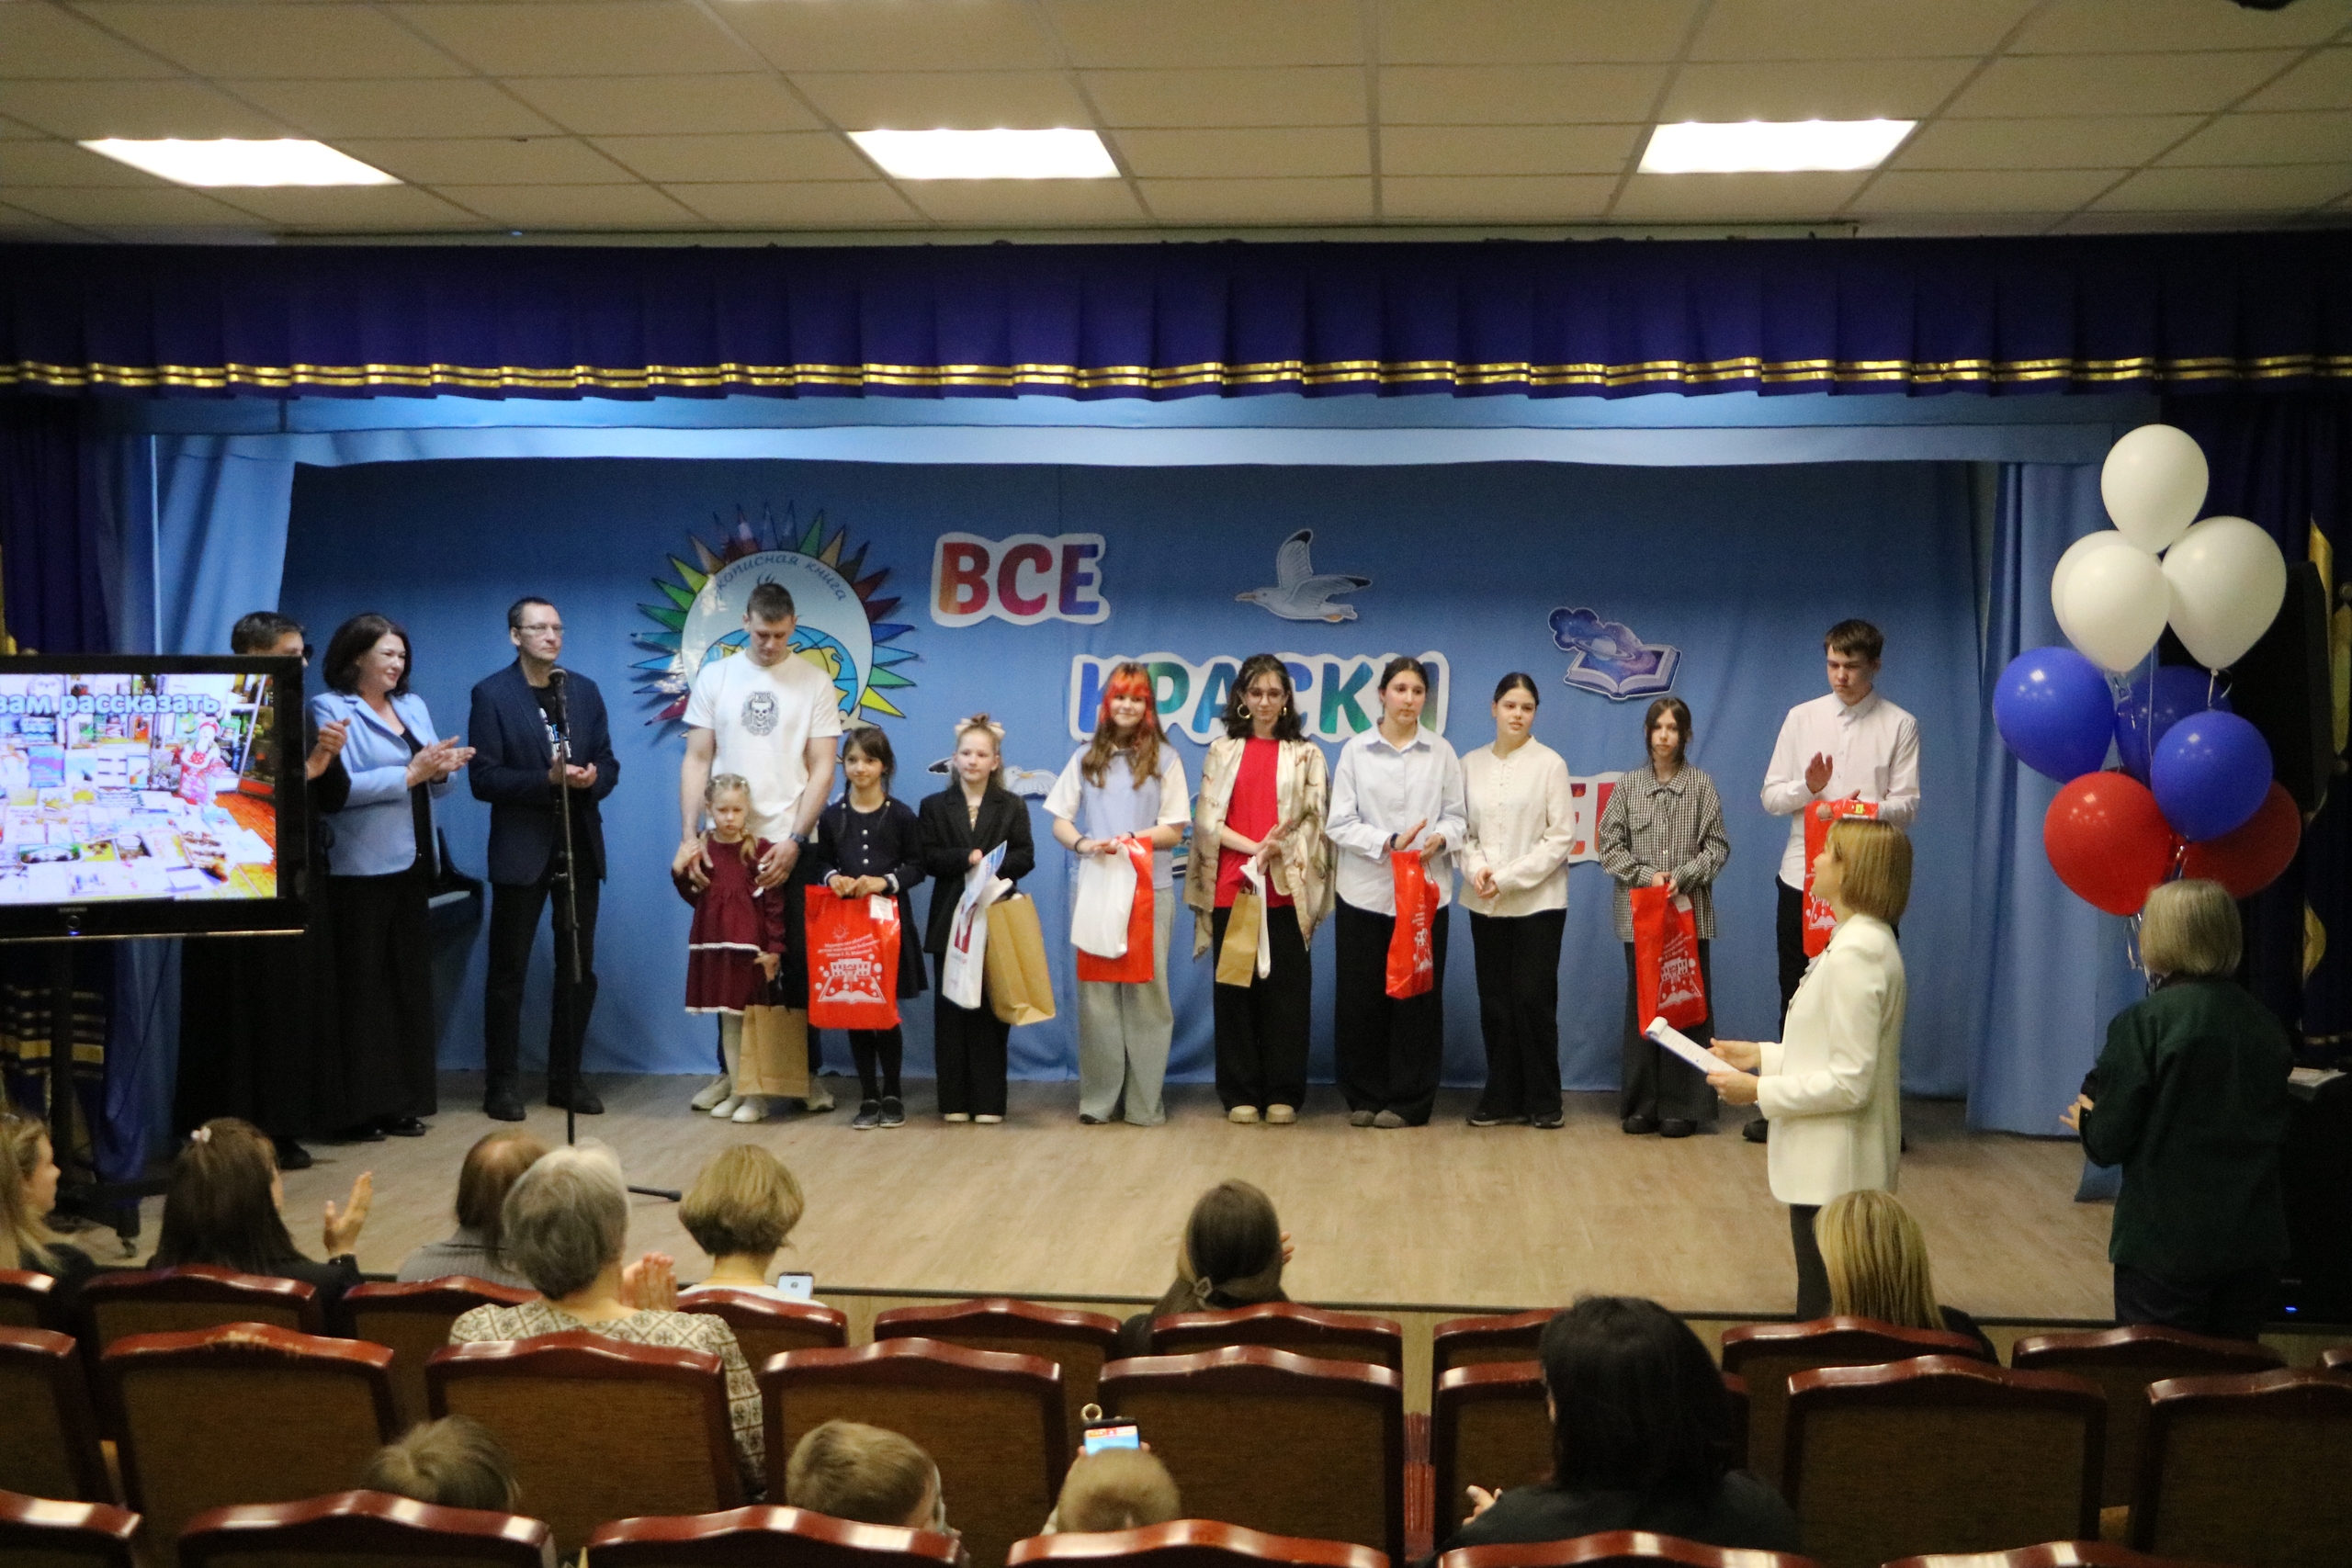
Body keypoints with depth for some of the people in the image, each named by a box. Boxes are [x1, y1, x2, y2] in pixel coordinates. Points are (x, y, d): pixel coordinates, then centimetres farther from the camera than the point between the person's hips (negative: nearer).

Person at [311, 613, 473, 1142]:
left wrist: (443, 769, -7)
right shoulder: (330, 709, -5)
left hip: (411, 864, 7)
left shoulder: (413, 706, 16)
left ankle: (403, 1101, 14)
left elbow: (434, 784, 15)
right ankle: (358, 1109, 1)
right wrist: (410, 773, -19)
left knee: (410, 982, 7)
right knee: (362, 988, -4)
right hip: (361, 869, -7)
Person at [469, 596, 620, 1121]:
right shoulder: (491, 694, -4)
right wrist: (548, 779, -20)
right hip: (521, 847, -4)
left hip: (580, 846, 5)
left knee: (579, 968, 9)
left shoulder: (584, 691, 10)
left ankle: (566, 1077, 19)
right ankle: (501, 1082, 11)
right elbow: (482, 778, -10)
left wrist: (593, 778, -13)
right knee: (508, 971, 3)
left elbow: (608, 763, 10)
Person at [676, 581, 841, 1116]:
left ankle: (807, 1071, 13)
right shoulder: (714, 677, 4)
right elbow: (697, 761, 2)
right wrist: (689, 837, -8)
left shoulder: (815, 682, 0)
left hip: (788, 844, -2)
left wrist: (794, 841, -12)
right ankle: (733, 1068, 17)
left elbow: (822, 769, -3)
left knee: (796, 961, 3)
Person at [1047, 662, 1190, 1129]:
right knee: (1095, 990, -1)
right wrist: (1082, 843, -14)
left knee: (1146, 990, -2)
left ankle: (1145, 1101, 2)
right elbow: (1059, 823, 8)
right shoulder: (1086, 757, 12)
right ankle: (1097, 1099, 4)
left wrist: (1132, 839, -15)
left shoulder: (1164, 759, 5)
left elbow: (1174, 831, 2)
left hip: (1150, 889, -1)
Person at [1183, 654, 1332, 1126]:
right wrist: (1255, 848, -11)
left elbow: (1315, 818, 3)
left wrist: (1278, 853, -13)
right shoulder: (1222, 751, 11)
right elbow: (1206, 820, 3)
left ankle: (1282, 1094, 5)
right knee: (1235, 988, 2)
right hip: (1230, 887, 1)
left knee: (1285, 989, -1)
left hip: (1286, 891, -1)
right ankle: (1240, 1094, 8)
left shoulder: (1305, 754, 10)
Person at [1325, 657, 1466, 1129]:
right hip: (1366, 891, -1)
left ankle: (1409, 1101, 9)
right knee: (1361, 998, 1)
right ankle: (1364, 1097, 12)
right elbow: (1339, 824, -2)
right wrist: (1388, 843, -15)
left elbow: (1455, 815, 6)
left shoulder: (1441, 752, 7)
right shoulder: (1356, 751, 3)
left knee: (1419, 997, 1)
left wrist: (1439, 839, -15)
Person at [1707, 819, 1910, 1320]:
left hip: (1834, 1170, -10)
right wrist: (1762, 1054, 10)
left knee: (1822, 1306, 0)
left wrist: (1760, 1091, -16)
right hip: (1829, 1163, 10)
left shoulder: (1853, 955, -22)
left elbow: (1850, 1082, -24)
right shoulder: (1869, 941, 9)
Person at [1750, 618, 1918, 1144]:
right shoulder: (1802, 718, 8)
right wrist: (1807, 787, -15)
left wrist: (1868, 808, -26)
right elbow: (1772, 797, 6)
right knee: (1796, 995, 10)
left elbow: (1907, 804, -5)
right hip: (1803, 877, 3)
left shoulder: (1900, 726, 1)